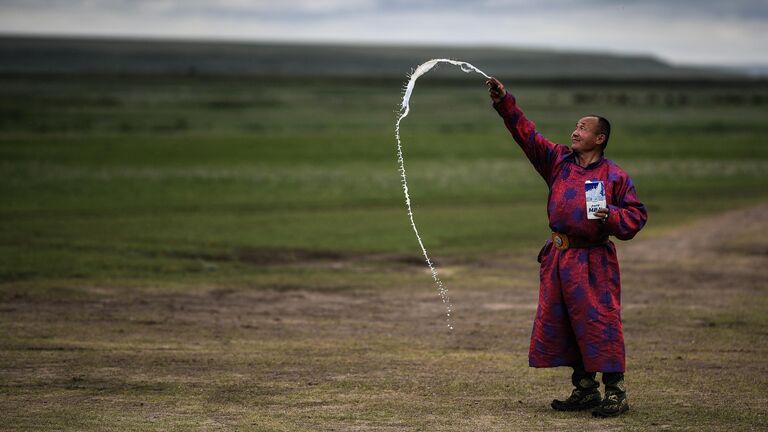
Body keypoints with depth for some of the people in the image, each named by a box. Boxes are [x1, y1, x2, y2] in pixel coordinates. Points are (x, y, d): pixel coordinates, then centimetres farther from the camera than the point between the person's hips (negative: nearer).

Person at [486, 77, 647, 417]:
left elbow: (637, 215, 1)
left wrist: (612, 217, -17)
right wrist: (504, 102, 0)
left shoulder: (614, 176, -1)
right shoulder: (559, 160, 12)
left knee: (599, 323, -10)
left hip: (593, 260, -6)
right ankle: (585, 390, 20)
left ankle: (616, 392, -4)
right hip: (558, 258, 6)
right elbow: (526, 134, 8)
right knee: (559, 323, 9)